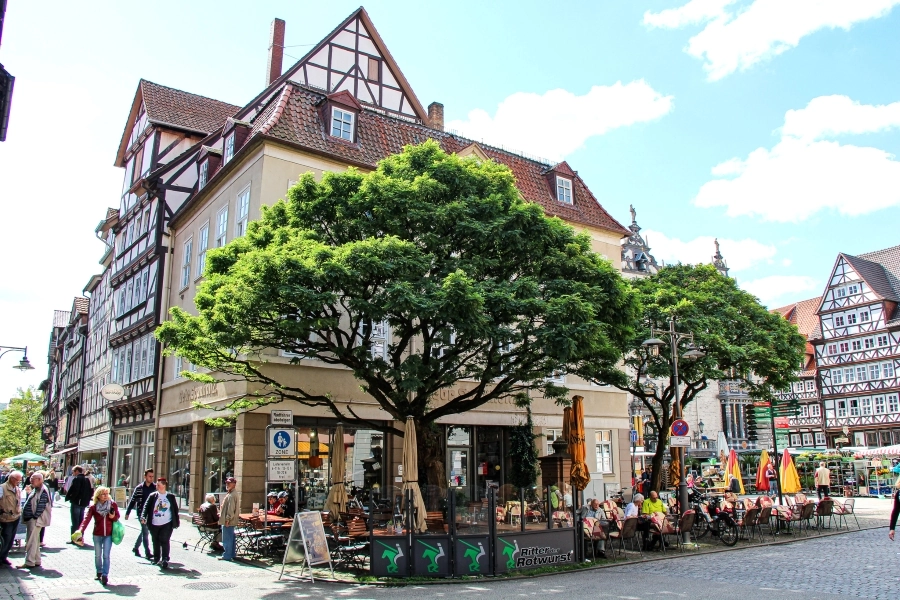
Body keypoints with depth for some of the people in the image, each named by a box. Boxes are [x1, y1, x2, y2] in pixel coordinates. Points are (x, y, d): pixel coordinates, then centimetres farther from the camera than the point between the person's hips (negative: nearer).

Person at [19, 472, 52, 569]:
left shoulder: (43, 491, -16)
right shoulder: (35, 490, 16)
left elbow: (41, 506, -20)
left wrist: (35, 517, -19)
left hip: (35, 520, -10)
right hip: (30, 519, 10)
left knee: (31, 541, -9)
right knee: (35, 541, 14)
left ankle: (29, 562, -6)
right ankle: (36, 561, 20)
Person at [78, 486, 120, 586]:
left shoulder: (113, 505, -3)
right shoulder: (93, 507, -6)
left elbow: (117, 517, 8)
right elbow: (87, 519, -17)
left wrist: (113, 517, -16)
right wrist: (81, 530, -31)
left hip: (108, 534, -1)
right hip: (97, 534, 1)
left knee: (106, 555, -5)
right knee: (97, 555, 14)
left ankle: (105, 575, -3)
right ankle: (99, 572, 32)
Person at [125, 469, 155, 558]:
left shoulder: (155, 487, 2)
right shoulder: (139, 488, -2)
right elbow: (132, 501, 3)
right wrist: (127, 513, 3)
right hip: (142, 513, -3)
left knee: (144, 531, 14)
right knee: (145, 532, -5)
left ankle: (136, 548, 33)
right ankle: (147, 552, 0)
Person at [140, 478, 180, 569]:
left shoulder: (171, 496, 3)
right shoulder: (152, 496, 4)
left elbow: (175, 509, 7)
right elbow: (146, 507, -3)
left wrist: (177, 522, 6)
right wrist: (143, 517, -19)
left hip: (167, 524, -2)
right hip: (154, 524, 2)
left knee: (165, 541, -9)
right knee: (156, 541, 12)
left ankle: (165, 559, -8)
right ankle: (156, 558, 27)